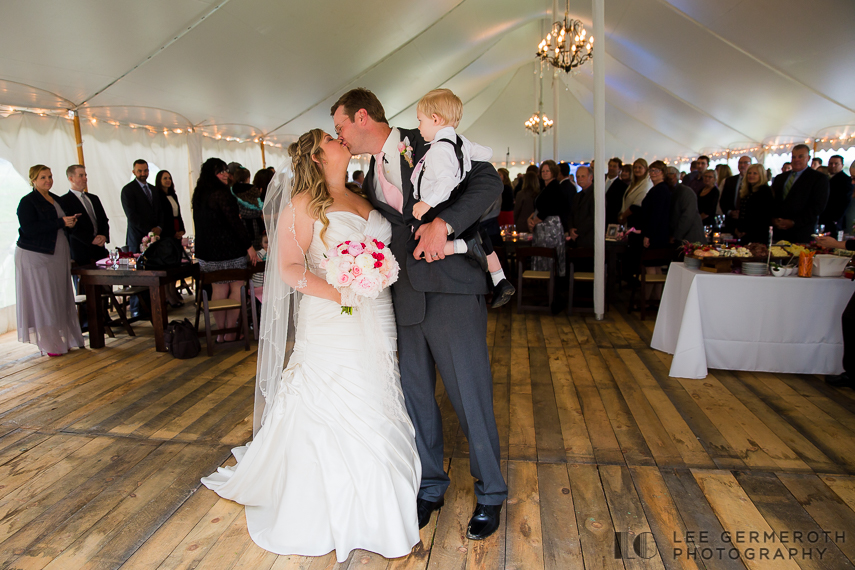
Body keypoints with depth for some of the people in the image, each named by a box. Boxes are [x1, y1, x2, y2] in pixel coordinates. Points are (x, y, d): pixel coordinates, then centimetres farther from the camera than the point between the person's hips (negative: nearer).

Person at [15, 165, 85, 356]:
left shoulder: (57, 200, 15)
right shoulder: (27, 202, -6)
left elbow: (64, 223, 25)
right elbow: (29, 228, -18)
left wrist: (71, 222, 2)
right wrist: (60, 222, -19)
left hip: (58, 254, 7)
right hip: (35, 256, -7)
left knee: (60, 297, 6)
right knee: (42, 299, -3)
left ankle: (62, 338, 12)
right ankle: (48, 343, 2)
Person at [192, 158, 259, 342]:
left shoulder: (198, 195, 13)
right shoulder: (221, 194, -14)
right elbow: (234, 221, -17)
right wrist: (249, 245, -14)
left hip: (206, 252, 8)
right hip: (228, 250, -8)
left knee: (218, 289, 13)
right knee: (237, 287, 1)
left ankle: (221, 332, 18)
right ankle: (230, 332, 2)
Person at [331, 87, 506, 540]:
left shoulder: (428, 145, -1)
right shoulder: (371, 181, 18)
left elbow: (489, 181, -11)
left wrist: (443, 223, -24)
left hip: (452, 295, -6)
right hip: (406, 301, 7)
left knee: (471, 398, 2)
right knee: (415, 398, 12)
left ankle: (490, 496, 22)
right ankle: (429, 488, 32)